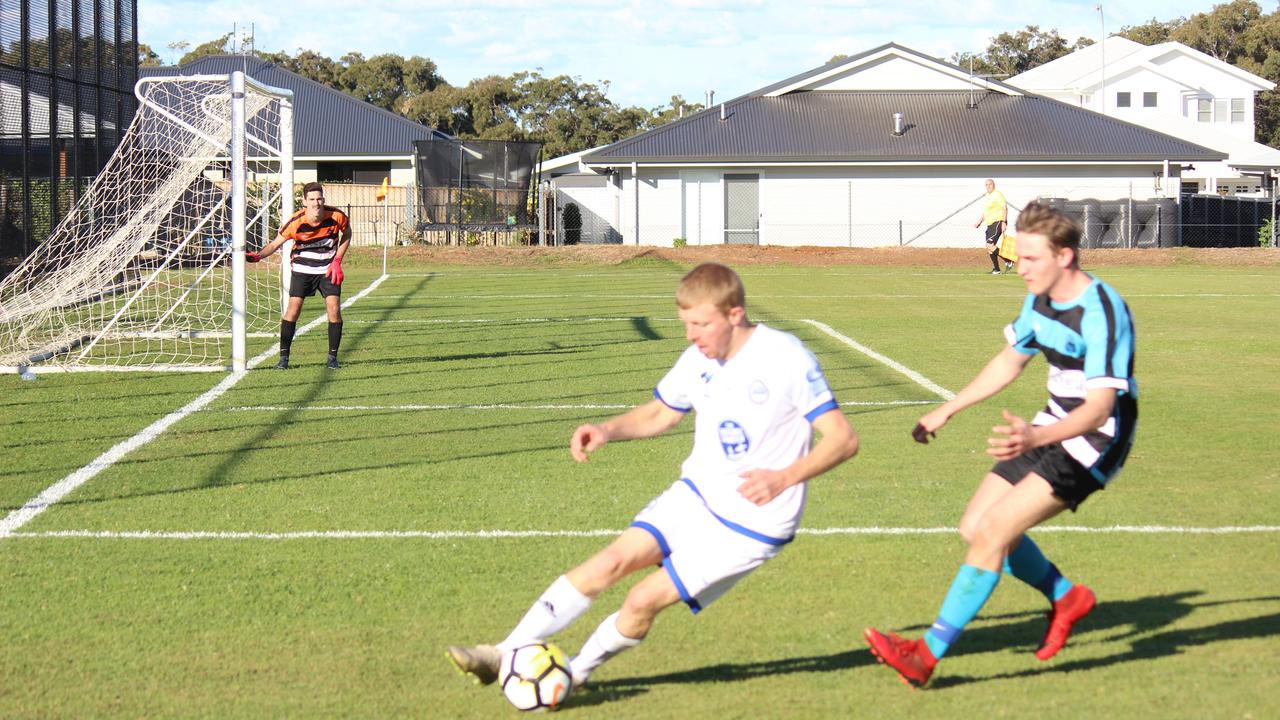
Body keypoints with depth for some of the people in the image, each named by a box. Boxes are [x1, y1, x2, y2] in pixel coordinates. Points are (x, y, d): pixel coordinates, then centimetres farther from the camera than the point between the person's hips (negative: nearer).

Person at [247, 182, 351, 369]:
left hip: (328, 269, 1)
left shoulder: (337, 216, -17)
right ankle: (284, 357, -3)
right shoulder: (296, 222, -21)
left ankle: (332, 357, 3)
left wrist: (337, 260, -5)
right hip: (302, 268, -1)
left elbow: (346, 234, 4)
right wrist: (257, 256, -30)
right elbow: (276, 243, -13)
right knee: (293, 309, -10)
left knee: (334, 309, -10)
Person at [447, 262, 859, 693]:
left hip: (753, 522, -6)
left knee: (645, 600, -10)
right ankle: (506, 655, -10)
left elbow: (843, 439, -18)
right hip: (695, 494, 6)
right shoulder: (698, 358, 1)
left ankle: (576, 673, 14)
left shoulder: (786, 358, -19)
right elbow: (659, 414, 18)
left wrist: (784, 477, -32)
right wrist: (608, 430, -2)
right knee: (613, 560, -12)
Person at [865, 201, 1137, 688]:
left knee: (994, 531, -18)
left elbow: (1099, 408, -32)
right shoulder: (1040, 299, 3)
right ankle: (1066, 599, 26)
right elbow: (1011, 360, 21)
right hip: (1053, 429, 9)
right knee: (974, 527, 5)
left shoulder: (1102, 313, -25)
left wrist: (1035, 438, -49)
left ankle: (928, 654, -14)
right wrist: (947, 410, 23)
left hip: (1093, 442, -9)